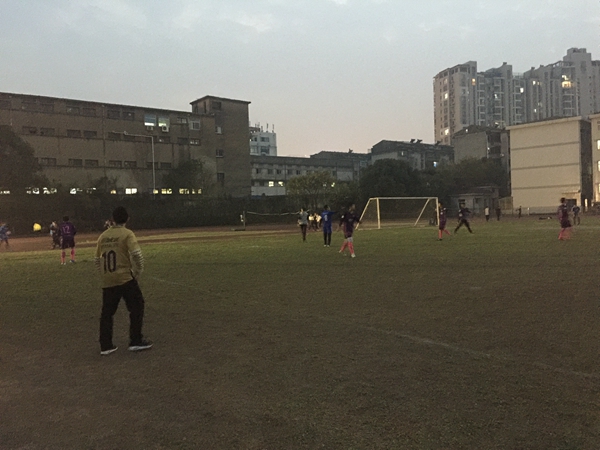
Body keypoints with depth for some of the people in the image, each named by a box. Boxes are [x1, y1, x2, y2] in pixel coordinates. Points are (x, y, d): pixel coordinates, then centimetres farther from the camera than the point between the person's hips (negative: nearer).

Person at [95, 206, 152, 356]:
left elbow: (97, 259, 15)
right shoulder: (127, 234, -7)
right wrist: (137, 272, -3)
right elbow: (137, 255, -17)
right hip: (125, 279, -5)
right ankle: (136, 341, 9)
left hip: (107, 281, 6)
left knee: (107, 312, 13)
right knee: (137, 306, 7)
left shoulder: (103, 236, 9)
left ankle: (105, 346, 18)